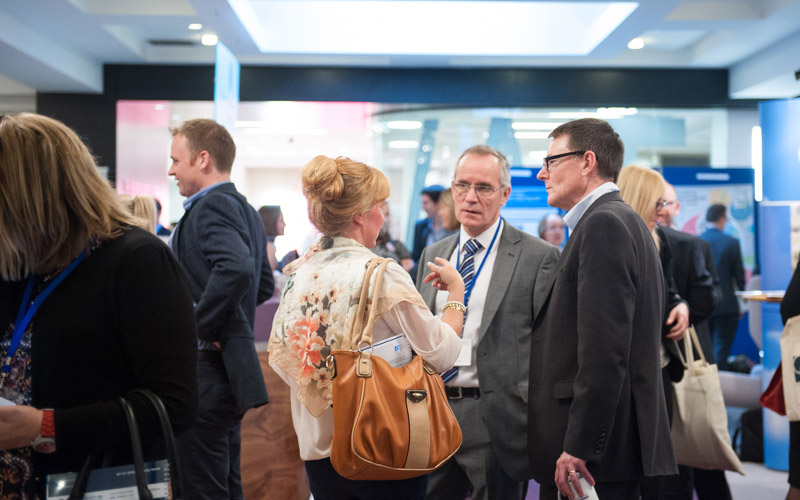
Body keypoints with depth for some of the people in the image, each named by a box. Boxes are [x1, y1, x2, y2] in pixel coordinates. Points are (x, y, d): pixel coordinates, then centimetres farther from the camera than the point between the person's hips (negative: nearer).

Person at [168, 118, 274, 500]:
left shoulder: (211, 206, -14)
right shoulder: (244, 208, 16)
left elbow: (237, 269, -32)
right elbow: (263, 284, 24)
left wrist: (198, 326, -21)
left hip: (205, 368, -10)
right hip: (230, 366, 10)